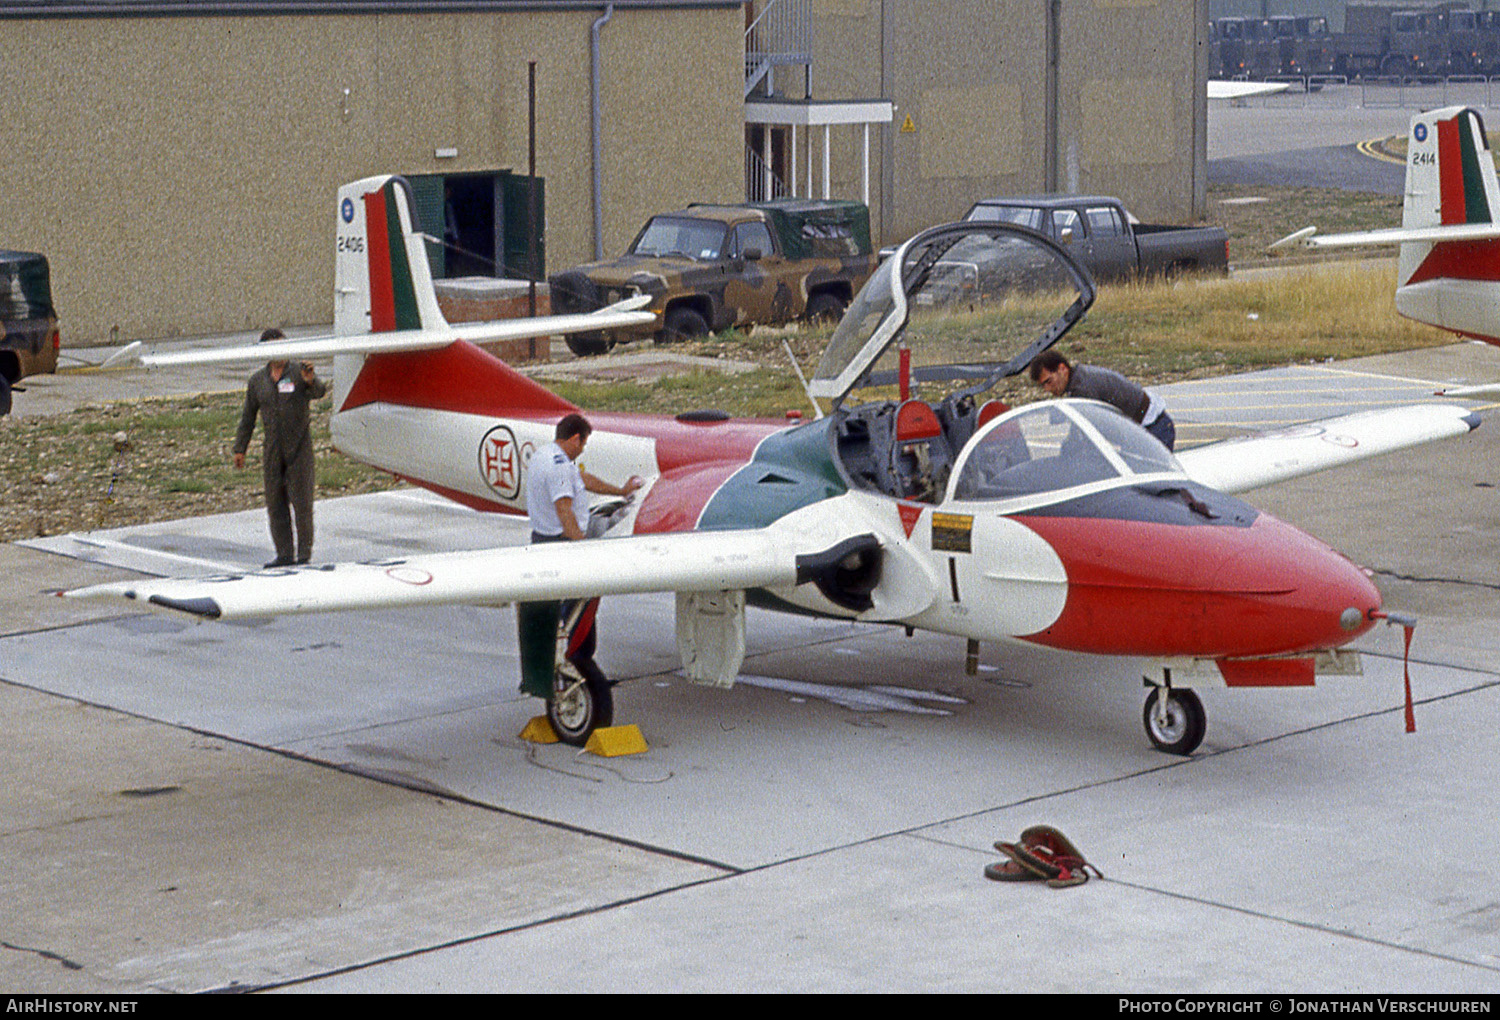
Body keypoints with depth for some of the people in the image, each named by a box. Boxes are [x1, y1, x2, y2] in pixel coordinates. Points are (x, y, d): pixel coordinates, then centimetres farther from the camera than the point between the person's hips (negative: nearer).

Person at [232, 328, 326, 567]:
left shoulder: (299, 373, -3)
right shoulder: (257, 381, 7)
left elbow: (319, 391, -22)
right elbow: (247, 417, 13)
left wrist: (311, 380, -45)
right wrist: (240, 450, 10)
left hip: (299, 446, -3)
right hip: (272, 449, 3)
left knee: (301, 500, -4)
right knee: (275, 503, 3)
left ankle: (304, 550, 7)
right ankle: (284, 554, 9)